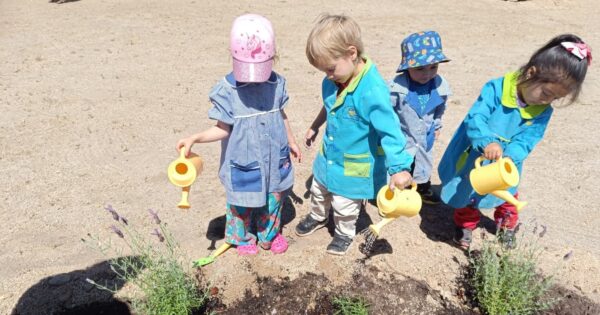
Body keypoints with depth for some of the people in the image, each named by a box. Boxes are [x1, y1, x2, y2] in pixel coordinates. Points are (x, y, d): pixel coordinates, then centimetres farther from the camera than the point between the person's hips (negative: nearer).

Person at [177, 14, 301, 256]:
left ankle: (269, 235, 48)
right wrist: (195, 138, -30)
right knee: (242, 204, 17)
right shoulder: (226, 90, -20)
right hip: (242, 165, -3)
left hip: (274, 160, 4)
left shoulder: (277, 83, -7)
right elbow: (223, 128, -14)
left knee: (274, 200, 21)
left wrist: (291, 142, 18)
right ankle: (243, 239, 46)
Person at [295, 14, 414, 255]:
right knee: (318, 191, 29)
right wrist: (314, 127, 22)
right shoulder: (332, 82, -10)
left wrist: (399, 168, -38)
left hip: (354, 166, -7)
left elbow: (389, 132, -34)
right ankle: (318, 217, 59)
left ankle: (345, 233, 45)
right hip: (328, 157, 7)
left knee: (344, 206, 15)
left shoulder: (373, 90, -34)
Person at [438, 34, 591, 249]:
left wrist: (509, 157, -38)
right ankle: (465, 224, 42)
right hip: (474, 160, -3)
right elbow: (475, 118, -33)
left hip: (504, 167, 3)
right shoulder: (496, 89, -25)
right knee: (466, 193, 16)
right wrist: (488, 142, -49)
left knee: (508, 198, 22)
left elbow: (526, 141, -18)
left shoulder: (543, 111, -13)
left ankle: (507, 226, 51)